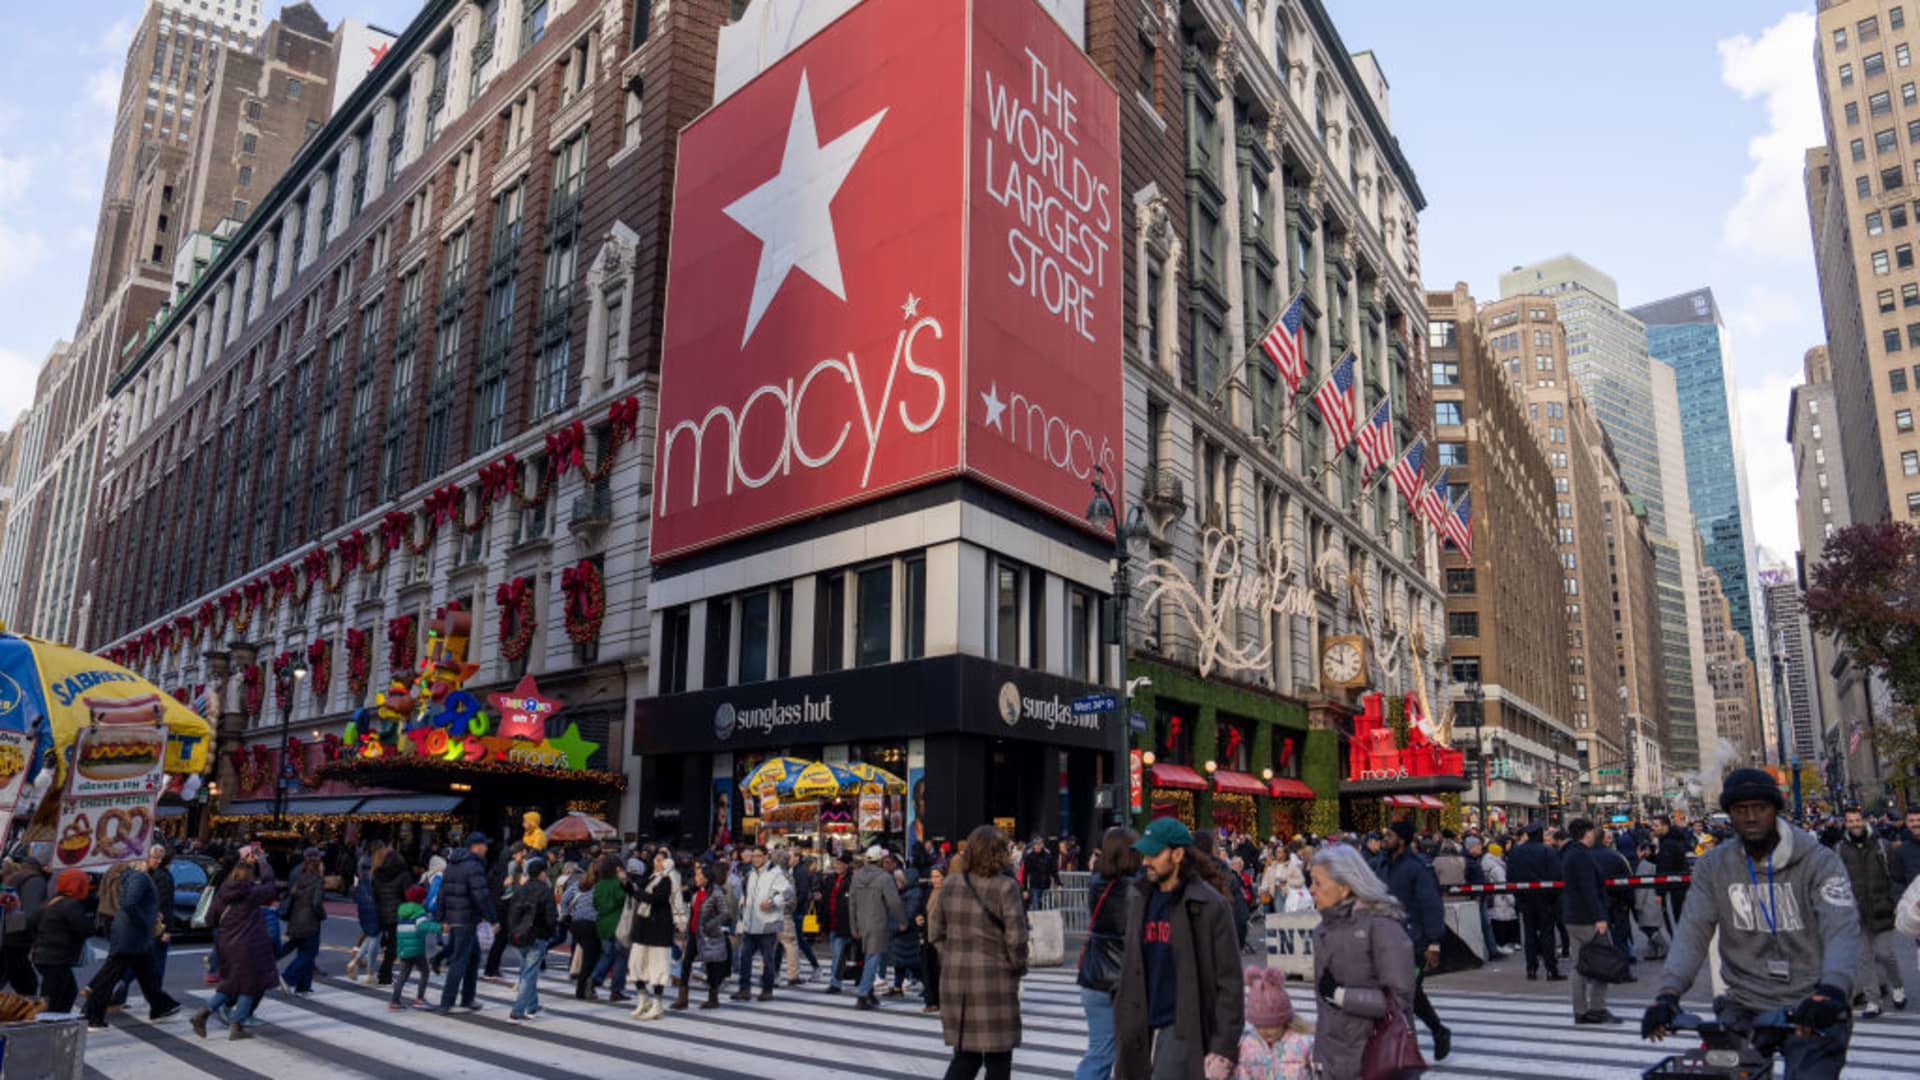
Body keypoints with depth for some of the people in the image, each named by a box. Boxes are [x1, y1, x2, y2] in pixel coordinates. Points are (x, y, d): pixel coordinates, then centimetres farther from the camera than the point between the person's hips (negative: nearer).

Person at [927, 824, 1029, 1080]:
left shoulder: (951, 884, 4)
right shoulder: (1005, 886, -11)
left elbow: (936, 933, 7)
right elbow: (1016, 938, -12)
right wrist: (1019, 969, 4)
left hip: (955, 977, 5)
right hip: (995, 978, -5)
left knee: (965, 1055, 15)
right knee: (998, 1059, 10)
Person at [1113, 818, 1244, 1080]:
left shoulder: (1210, 906, -8)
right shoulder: (1138, 900, 10)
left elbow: (1229, 982, -8)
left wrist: (1224, 1049, -12)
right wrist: (1124, 1025, 13)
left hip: (1184, 1029, -6)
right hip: (1142, 1027, 6)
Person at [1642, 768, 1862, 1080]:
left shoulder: (1819, 861, -4)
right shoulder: (1713, 866, 3)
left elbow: (1843, 928, -18)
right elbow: (1693, 929, -5)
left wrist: (1832, 989, -37)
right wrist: (1669, 991, -21)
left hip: (1810, 1011, -2)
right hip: (1744, 1007, 2)